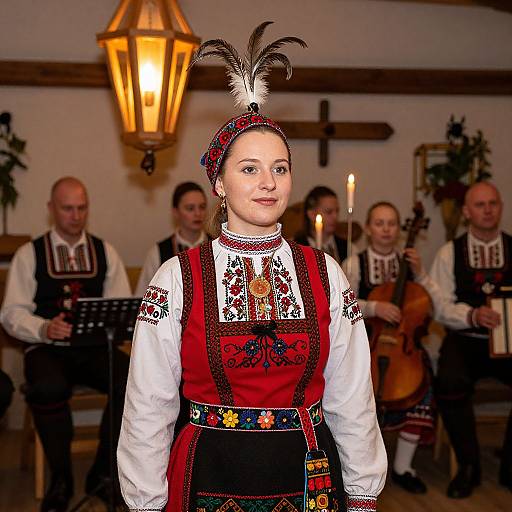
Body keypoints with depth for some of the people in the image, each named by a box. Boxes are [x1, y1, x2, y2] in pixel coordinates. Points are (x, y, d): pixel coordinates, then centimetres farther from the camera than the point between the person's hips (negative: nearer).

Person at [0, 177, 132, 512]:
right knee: (48, 388, -36)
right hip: (47, 349, -2)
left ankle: (102, 471, -8)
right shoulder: (29, 254, 7)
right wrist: (44, 328, -21)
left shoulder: (105, 252, 14)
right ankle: (61, 478, -11)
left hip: (96, 348, 2)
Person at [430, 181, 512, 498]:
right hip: (464, 340, -1)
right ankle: (469, 466, -8)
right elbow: (440, 305, -1)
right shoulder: (450, 253, 7)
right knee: (450, 383, -32)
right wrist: (472, 315, -21)